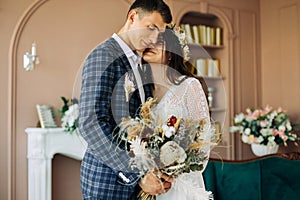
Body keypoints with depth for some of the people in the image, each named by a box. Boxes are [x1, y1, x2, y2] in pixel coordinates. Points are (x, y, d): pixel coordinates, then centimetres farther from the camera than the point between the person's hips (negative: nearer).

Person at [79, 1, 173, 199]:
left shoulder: (136, 63, 13)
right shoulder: (104, 55, -12)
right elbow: (91, 124, -22)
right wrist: (136, 174, -21)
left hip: (132, 177, 8)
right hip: (108, 178, -8)